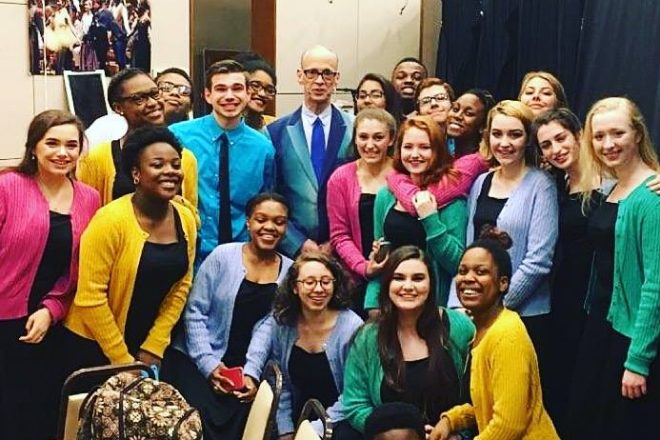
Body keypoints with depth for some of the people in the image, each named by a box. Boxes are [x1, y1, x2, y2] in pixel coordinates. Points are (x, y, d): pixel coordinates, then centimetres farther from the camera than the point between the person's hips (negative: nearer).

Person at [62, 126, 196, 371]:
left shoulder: (186, 219, -4)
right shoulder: (111, 221, -20)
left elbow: (181, 287, 3)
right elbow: (90, 297, -20)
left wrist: (154, 347, -2)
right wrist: (123, 359, -14)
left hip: (150, 346, 5)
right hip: (93, 345, -5)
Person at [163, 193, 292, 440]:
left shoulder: (291, 271, 1)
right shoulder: (223, 256, -4)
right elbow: (194, 312, -5)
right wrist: (209, 364, -12)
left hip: (247, 370, 2)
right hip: (197, 362, -2)